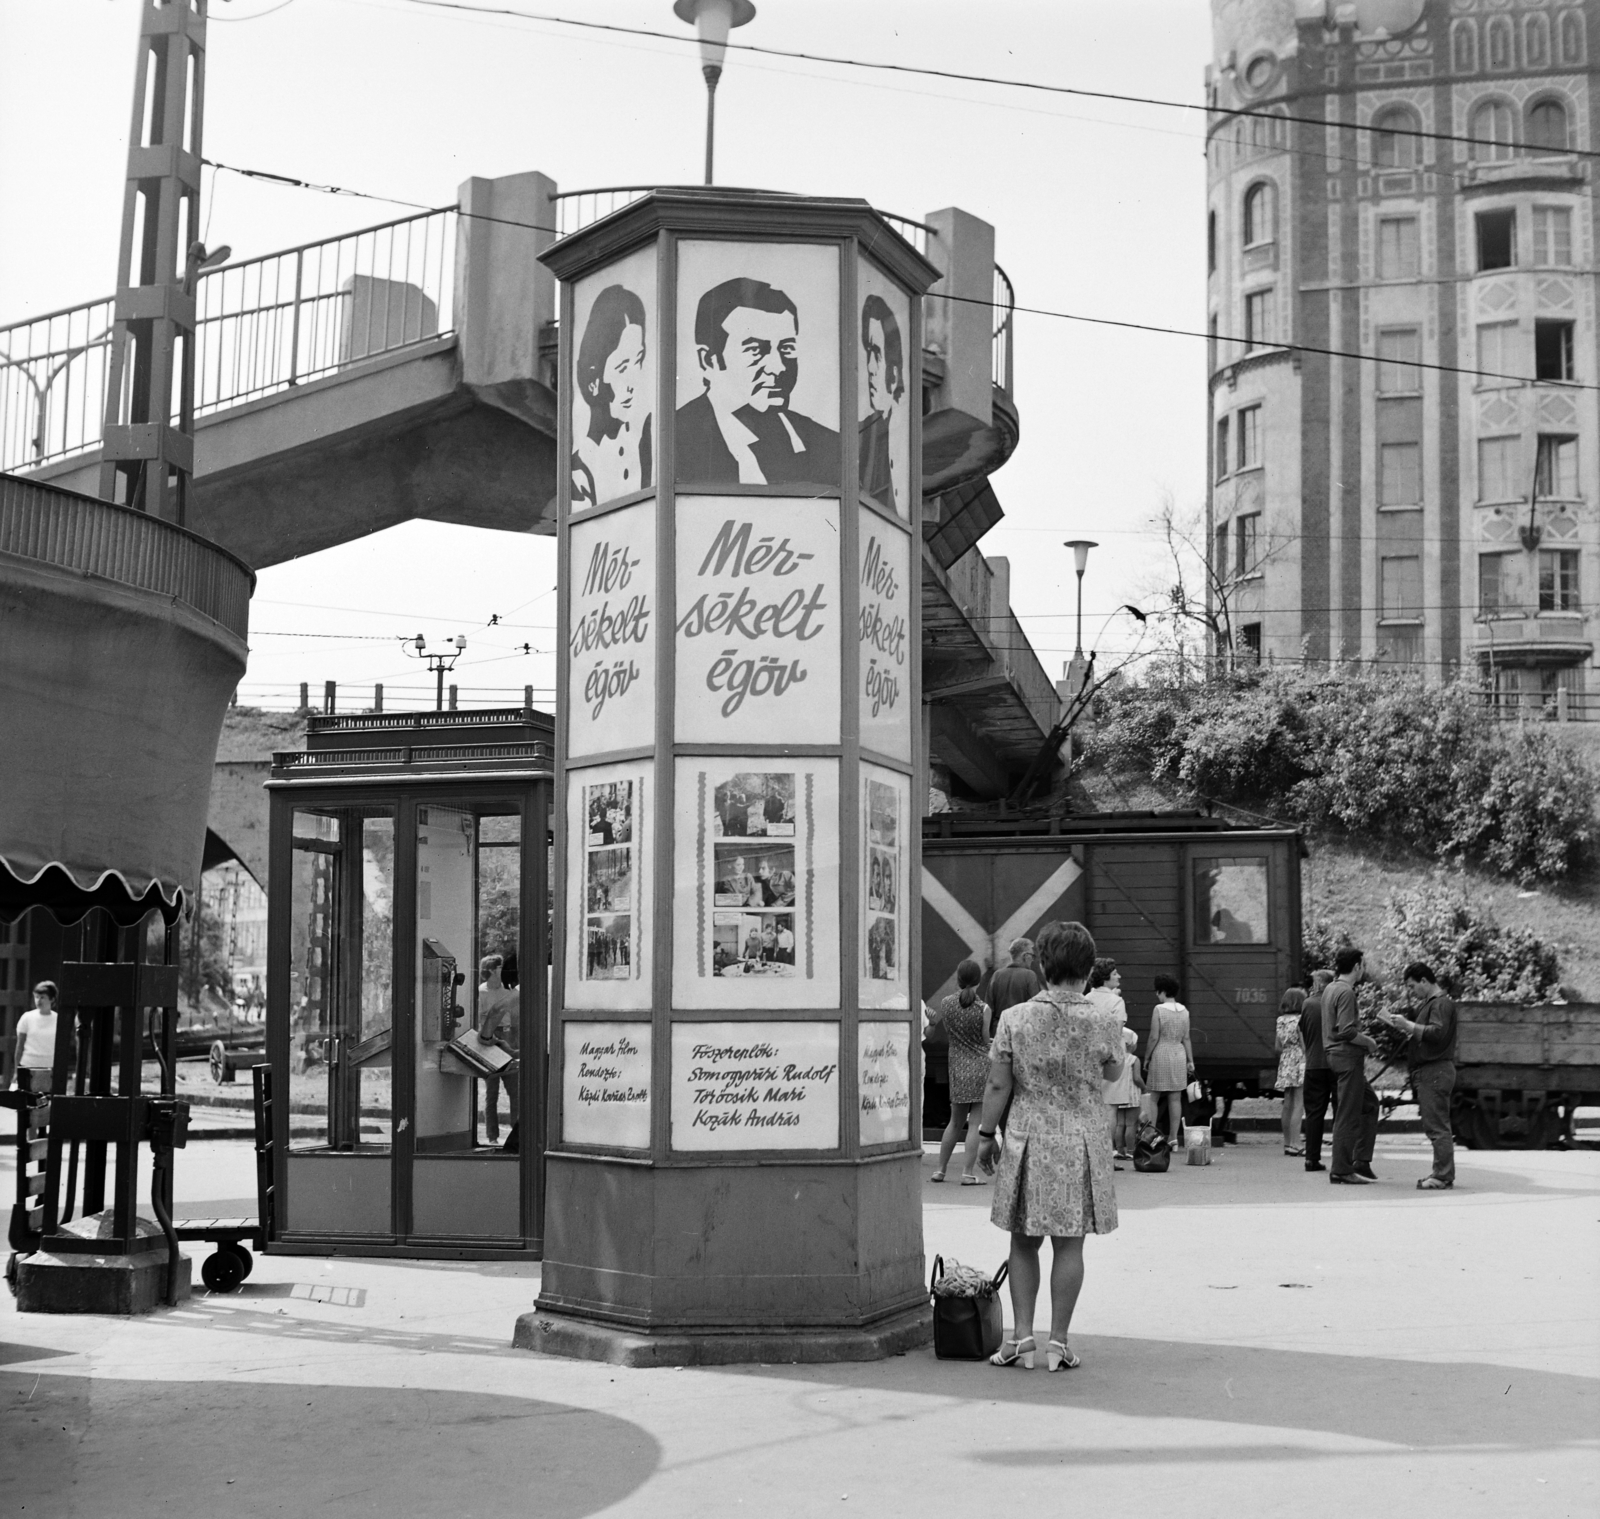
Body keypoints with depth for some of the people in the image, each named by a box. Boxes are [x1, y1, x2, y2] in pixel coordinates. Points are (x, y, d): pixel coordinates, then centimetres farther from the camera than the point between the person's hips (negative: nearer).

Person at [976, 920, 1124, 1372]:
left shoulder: (1015, 1019, -7)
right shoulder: (1104, 1024, -8)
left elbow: (998, 1086, -3)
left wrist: (985, 1134, 9)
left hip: (1028, 1140, 1)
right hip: (1083, 1141, 0)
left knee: (1023, 1241, 12)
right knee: (1069, 1244, 5)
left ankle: (1021, 1335, 10)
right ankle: (1058, 1342, 8)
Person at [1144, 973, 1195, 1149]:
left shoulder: (1159, 1009, -11)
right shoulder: (1184, 1011, 5)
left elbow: (1154, 1038, -11)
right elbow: (1186, 1039, 8)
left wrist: (1146, 1058, -2)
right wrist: (1190, 1061, 13)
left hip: (1161, 1055, -5)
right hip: (1179, 1054, 5)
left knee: (1152, 1098, 3)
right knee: (1175, 1099, 6)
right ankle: (1174, 1138, 7)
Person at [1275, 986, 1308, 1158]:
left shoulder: (1281, 1021, 9)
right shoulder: (1300, 1020, -11)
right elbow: (1304, 1046, -12)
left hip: (1285, 1063, 7)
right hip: (1299, 1064, -7)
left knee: (1288, 1105, 11)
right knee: (1299, 1105, -7)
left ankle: (1287, 1143, 16)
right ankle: (1294, 1144, -11)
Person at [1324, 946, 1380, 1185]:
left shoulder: (1331, 988, 14)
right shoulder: (1346, 992, -16)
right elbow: (1346, 1031, -23)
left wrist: (1364, 1041, 16)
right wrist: (1368, 1042, -8)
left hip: (1336, 1055, 10)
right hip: (1348, 1057, -10)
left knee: (1369, 1105, 17)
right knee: (1348, 1115, -5)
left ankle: (1361, 1161, 15)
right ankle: (1341, 1170, -1)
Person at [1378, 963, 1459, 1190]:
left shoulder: (1441, 1003, -11)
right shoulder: (1428, 1003, 22)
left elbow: (1438, 1032, -25)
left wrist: (1408, 1026, -21)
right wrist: (1404, 1027, 9)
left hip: (1436, 1071, -11)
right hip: (1428, 1072, 11)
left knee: (1437, 1126, -10)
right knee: (1435, 1126, 13)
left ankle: (1443, 1176, -9)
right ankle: (1441, 1172, 17)